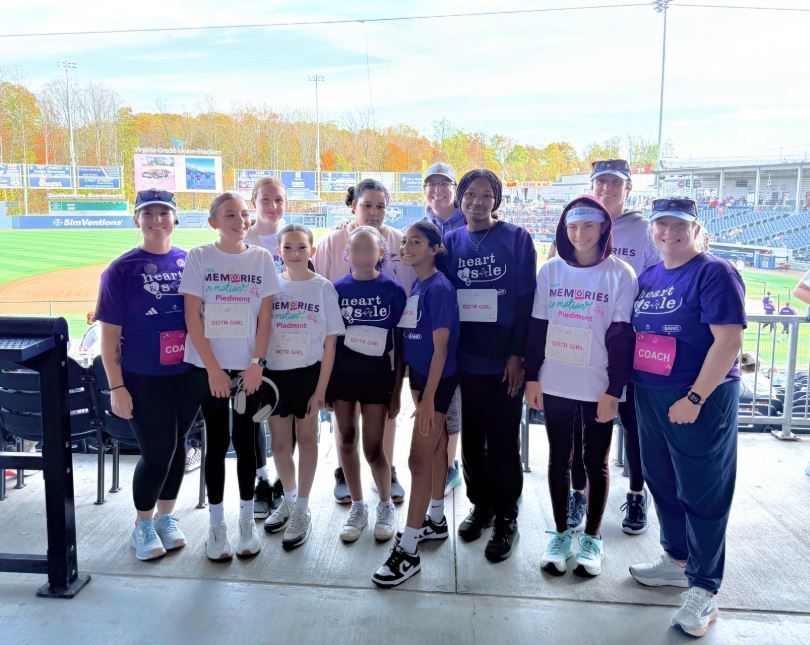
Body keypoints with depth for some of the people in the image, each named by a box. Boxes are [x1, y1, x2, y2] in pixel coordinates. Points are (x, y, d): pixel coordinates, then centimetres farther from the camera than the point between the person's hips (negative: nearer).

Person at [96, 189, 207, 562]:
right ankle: (142, 525, 25)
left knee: (177, 446, 14)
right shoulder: (121, 270, -7)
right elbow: (109, 334, -7)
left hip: (189, 374, 4)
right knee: (157, 451, 1)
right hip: (143, 378, -3)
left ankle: (166, 517, 34)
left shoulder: (191, 263, 3)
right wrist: (116, 387, -10)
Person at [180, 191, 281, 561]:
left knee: (245, 441, 7)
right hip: (209, 366, -1)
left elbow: (265, 317, 2)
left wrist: (257, 363, -6)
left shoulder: (261, 259, 2)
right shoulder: (199, 258, -3)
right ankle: (216, 526, 18)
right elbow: (192, 318, -6)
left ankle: (246, 522, 21)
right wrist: (213, 369, -11)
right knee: (217, 441, 5)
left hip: (249, 367, 1)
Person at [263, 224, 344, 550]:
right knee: (279, 442, 13)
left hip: (308, 373, -2)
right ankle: (288, 499, 37)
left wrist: (321, 389, -9)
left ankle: (302, 510, 25)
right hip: (275, 373, 2)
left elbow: (330, 343, -5)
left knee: (306, 439, 10)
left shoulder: (323, 287, -5)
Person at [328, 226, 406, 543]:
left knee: (373, 447, 1)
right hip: (342, 373, 3)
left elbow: (401, 346, -3)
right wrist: (324, 381, 2)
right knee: (347, 441, 9)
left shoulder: (393, 291, -5)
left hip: (377, 376, -2)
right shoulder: (338, 289, 1)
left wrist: (397, 391, -4)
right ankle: (358, 507, 27)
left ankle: (386, 506, 25)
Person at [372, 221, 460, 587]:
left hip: (438, 381, -8)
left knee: (418, 460, -6)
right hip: (420, 376, 8)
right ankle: (436, 520, 34)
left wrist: (428, 398, -20)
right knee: (435, 450, 19)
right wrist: (420, 392, 13)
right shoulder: (415, 286, 7)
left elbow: (441, 348, -19)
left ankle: (408, 550, 1)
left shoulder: (439, 288, -16)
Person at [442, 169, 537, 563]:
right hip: (464, 361, 4)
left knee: (502, 442, 5)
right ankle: (480, 505, 31)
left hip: (503, 362, -3)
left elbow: (526, 300, -6)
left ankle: (506, 518, 20)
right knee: (471, 439, 13)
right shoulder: (451, 242, 9)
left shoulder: (517, 239, -2)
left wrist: (517, 355, -11)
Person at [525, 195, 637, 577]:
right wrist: (532, 376, 2)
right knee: (559, 460, 12)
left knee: (596, 463, 11)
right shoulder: (551, 270, 3)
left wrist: (613, 391, -11)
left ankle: (592, 538, 27)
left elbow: (622, 337, -8)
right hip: (555, 384, 3)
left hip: (598, 387, -2)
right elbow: (537, 326, 5)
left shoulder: (620, 274, -5)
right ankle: (561, 534, 27)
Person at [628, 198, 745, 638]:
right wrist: (627, 385, 9)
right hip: (649, 395, 7)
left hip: (700, 399, -7)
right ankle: (677, 560, 36)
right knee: (662, 481, 17)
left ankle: (703, 588, 15)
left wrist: (695, 398, -20)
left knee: (702, 491, 2)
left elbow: (729, 341, -17)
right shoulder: (647, 278, 11)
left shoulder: (715, 273, -10)